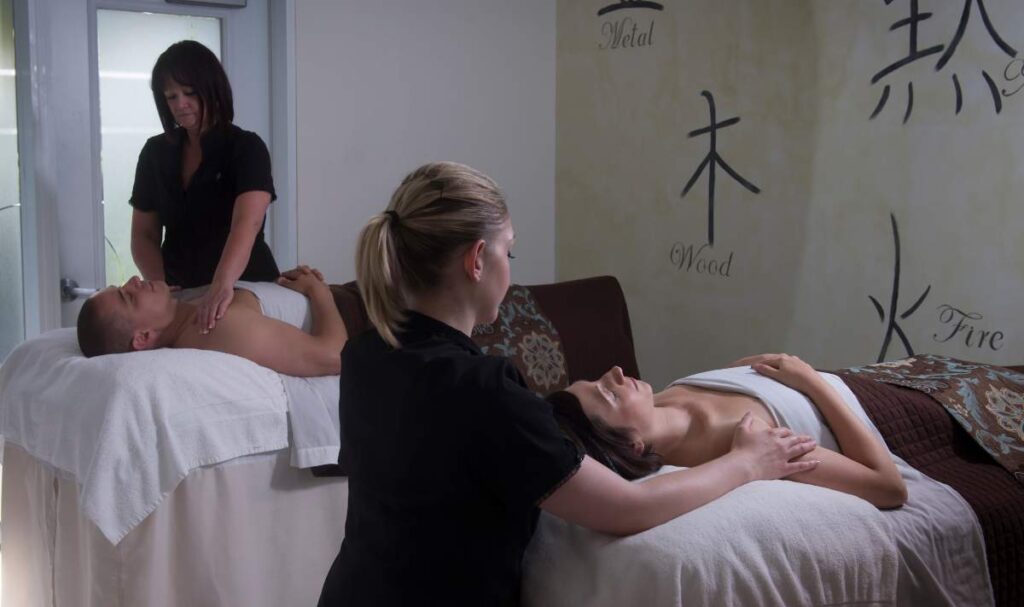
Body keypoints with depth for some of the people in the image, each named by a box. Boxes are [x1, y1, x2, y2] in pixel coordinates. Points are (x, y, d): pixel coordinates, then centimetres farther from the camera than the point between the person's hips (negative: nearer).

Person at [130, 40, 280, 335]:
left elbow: (246, 223, -25)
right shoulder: (155, 153, 4)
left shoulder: (246, 147, -10)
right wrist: (160, 287, -13)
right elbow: (144, 235, 6)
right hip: (183, 295, 3)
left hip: (247, 291, -3)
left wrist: (222, 285, -42)